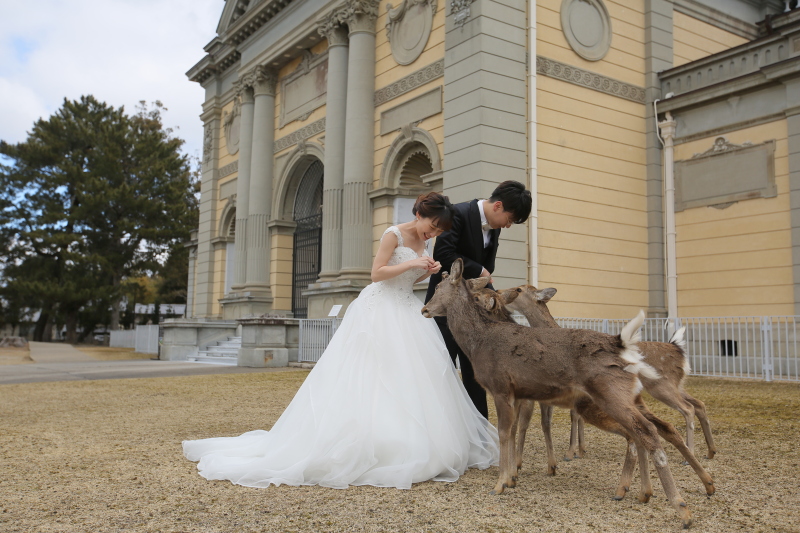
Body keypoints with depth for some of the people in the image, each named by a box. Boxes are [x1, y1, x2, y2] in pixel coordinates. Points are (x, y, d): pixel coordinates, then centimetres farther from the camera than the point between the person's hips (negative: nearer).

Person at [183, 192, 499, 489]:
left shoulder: (423, 241, 13)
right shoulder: (394, 235, -10)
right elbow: (377, 274, -13)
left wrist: (427, 272, 0)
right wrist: (410, 264, -20)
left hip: (405, 313, 8)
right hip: (380, 310, -7)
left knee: (410, 378, 1)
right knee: (369, 379, -7)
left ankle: (413, 446, 8)